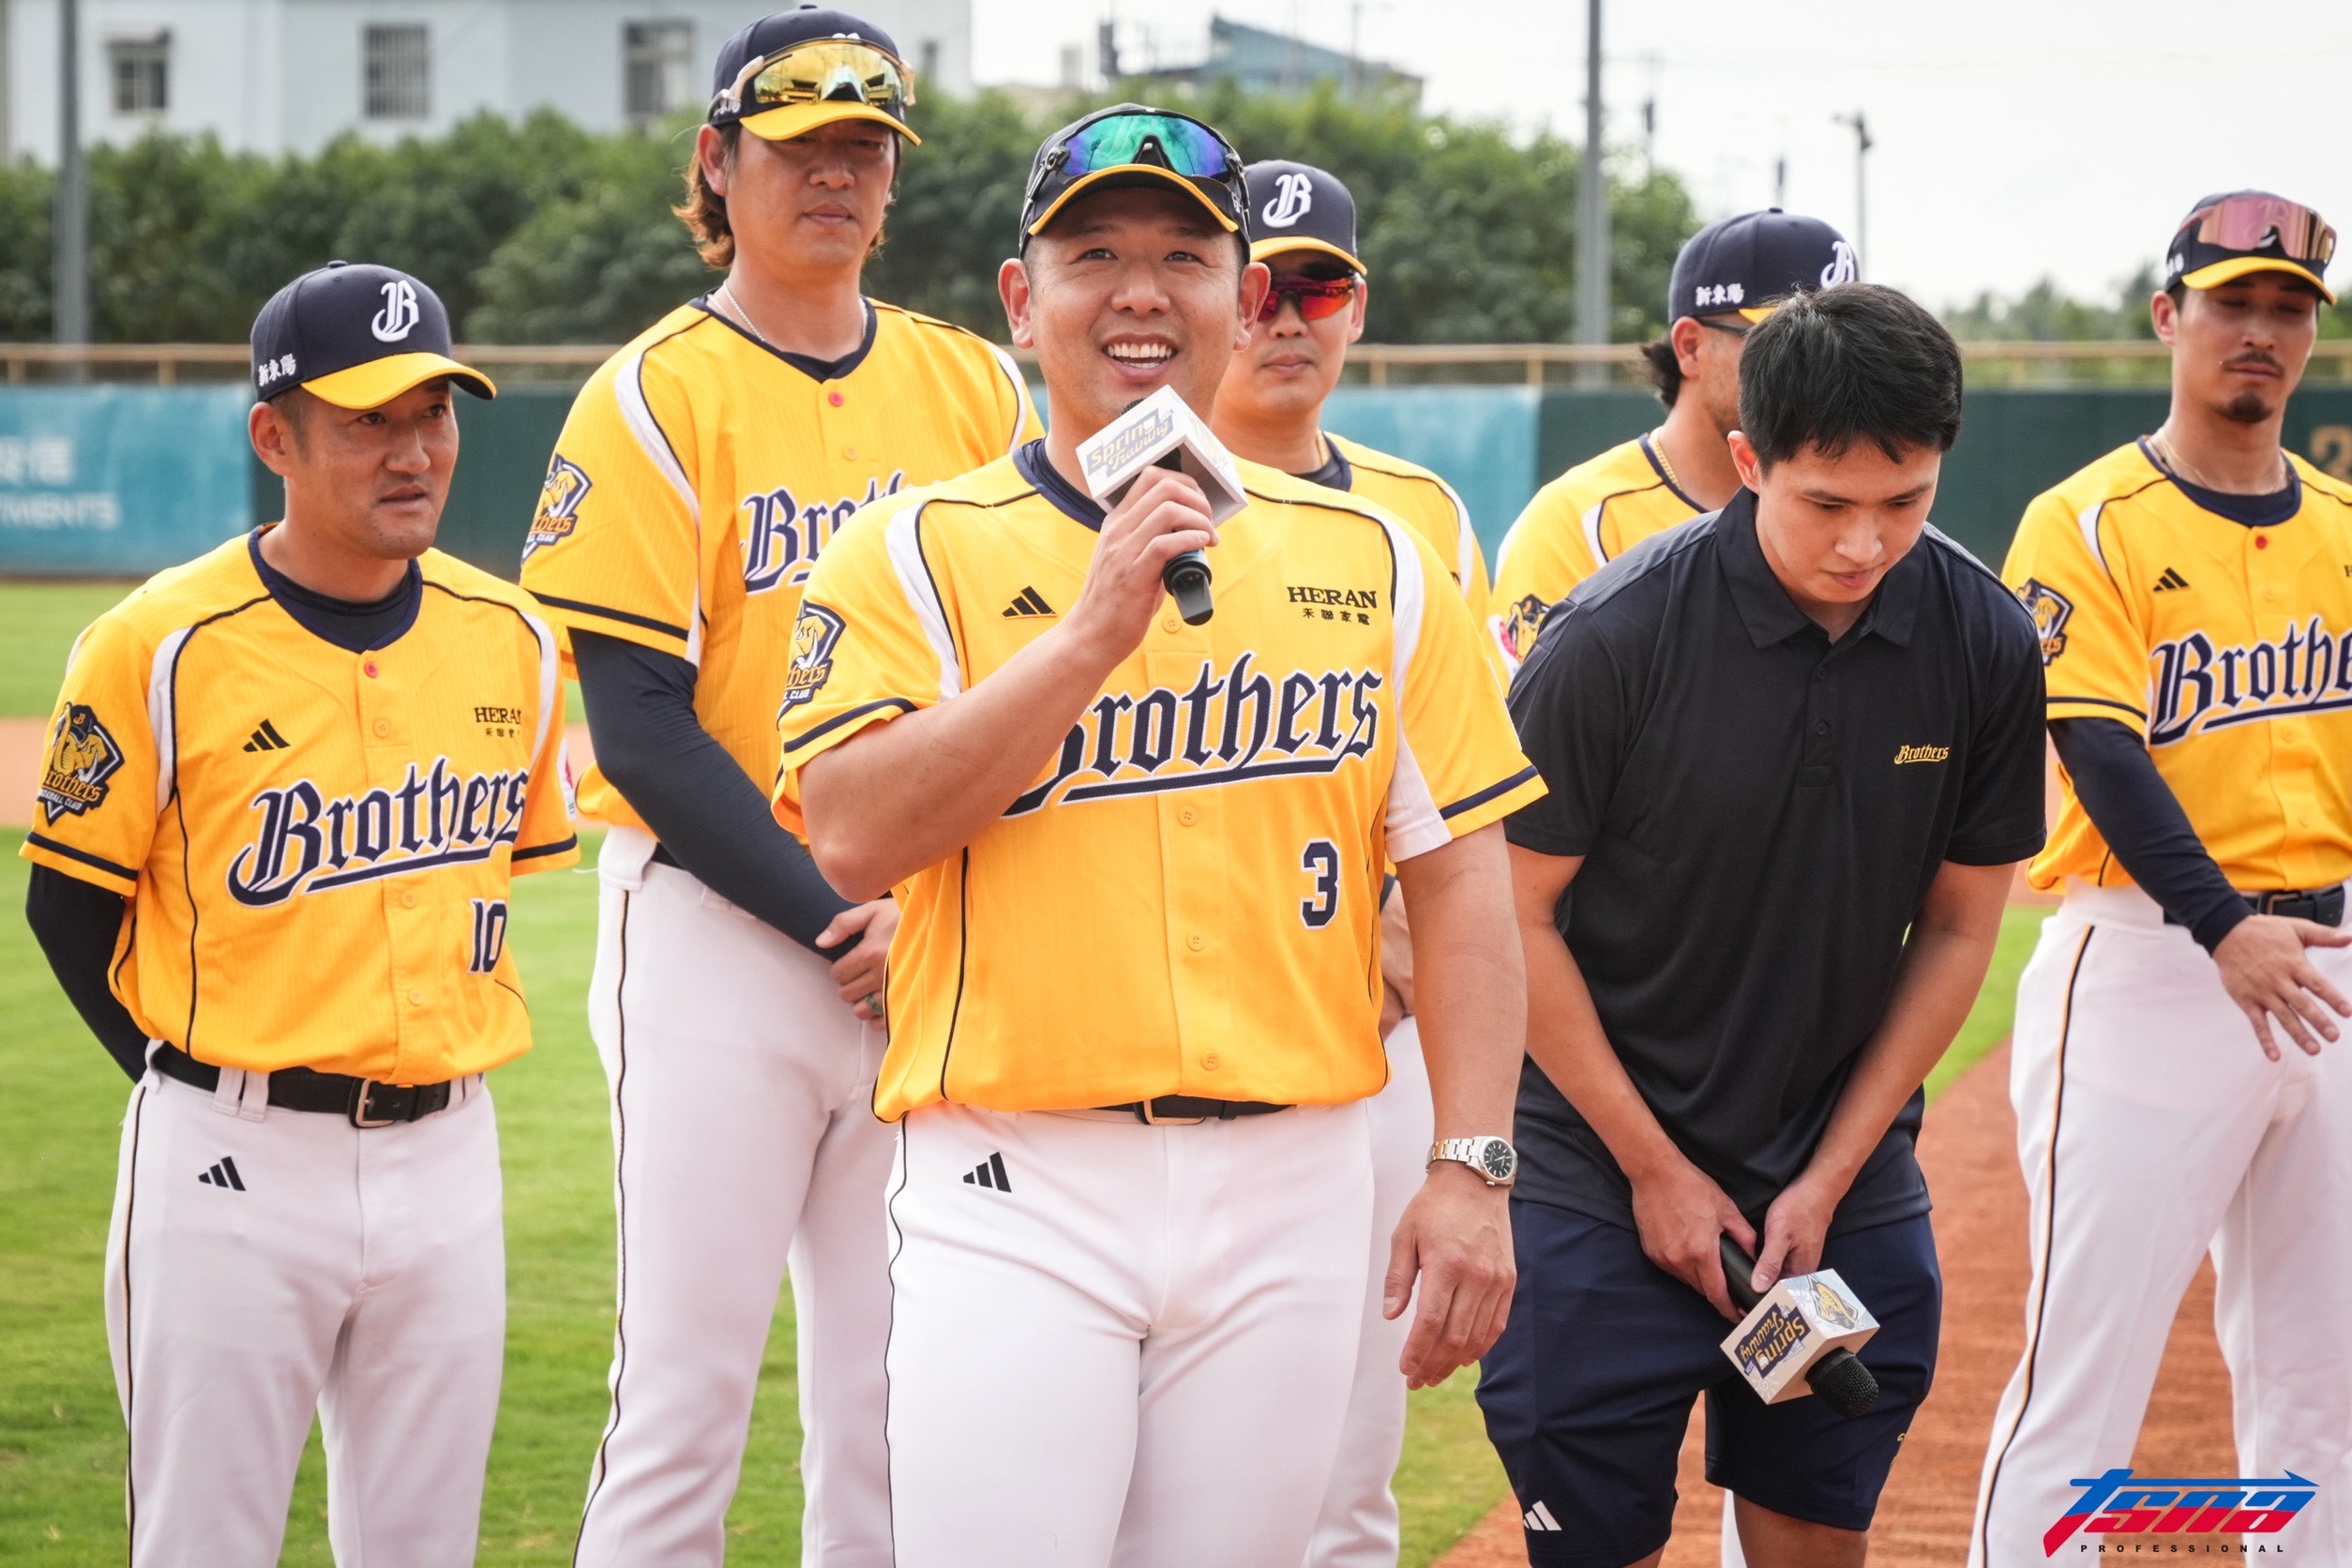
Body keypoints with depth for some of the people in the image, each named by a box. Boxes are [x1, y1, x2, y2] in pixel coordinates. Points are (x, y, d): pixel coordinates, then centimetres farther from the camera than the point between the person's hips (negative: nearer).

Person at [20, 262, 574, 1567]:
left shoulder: (510, 639, 4)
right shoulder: (160, 646, -10)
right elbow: (71, 906, -2)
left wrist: (448, 1045, 10)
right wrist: (198, 1085, -2)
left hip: (445, 1156, 4)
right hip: (232, 1164, -4)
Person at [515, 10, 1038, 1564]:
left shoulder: (972, 383, 9)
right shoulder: (654, 398, -3)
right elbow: (639, 727, -9)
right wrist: (832, 919, -14)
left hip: (943, 951, 4)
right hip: (720, 924, -4)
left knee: (896, 1381, 6)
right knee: (688, 1384, -5)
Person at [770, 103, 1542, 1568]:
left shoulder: (1372, 559, 10)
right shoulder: (919, 553, 2)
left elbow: (1461, 875, 7)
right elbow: (857, 835, -12)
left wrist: (1475, 1168, -2)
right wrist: (1094, 633, -16)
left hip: (1292, 1186, 3)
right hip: (1016, 1199, -2)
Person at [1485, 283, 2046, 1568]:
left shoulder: (1986, 644, -6)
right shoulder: (1615, 637, -17)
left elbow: (1958, 928, 3)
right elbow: (1514, 914, -9)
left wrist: (1830, 1180, -2)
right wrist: (1656, 1168, -8)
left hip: (1847, 1184, 3)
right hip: (1603, 1185, -3)